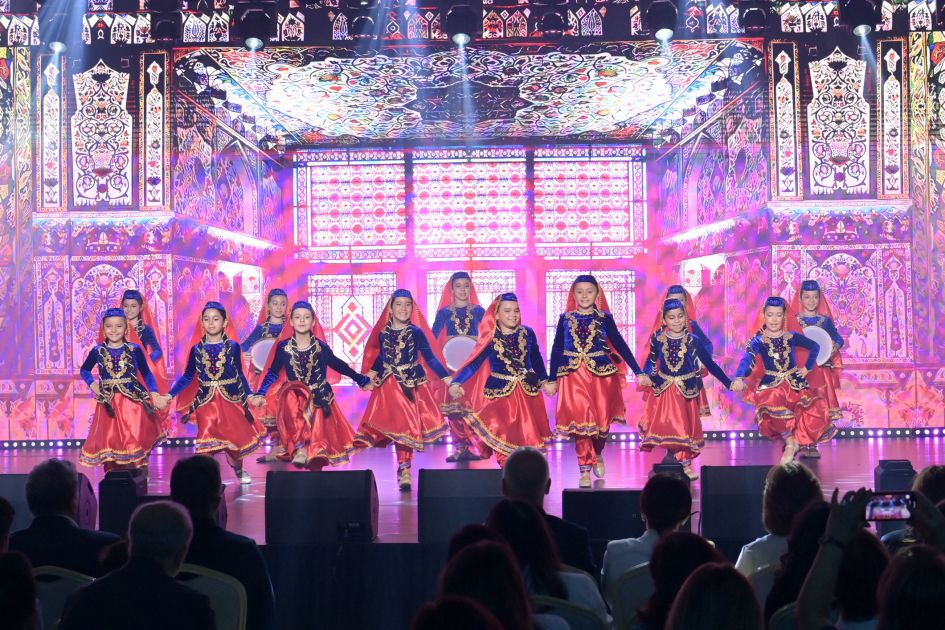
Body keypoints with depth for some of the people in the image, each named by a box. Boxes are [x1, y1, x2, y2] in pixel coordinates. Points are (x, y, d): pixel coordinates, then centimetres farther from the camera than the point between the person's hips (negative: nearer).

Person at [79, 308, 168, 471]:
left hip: (133, 401, -2)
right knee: (109, 445, 3)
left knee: (134, 443, -5)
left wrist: (155, 394, -5)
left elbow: (146, 373, 6)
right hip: (108, 405, 2)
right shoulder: (97, 351, 5)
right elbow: (84, 370, 21)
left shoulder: (135, 350, 0)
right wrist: (92, 384, 3)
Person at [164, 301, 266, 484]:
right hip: (206, 400, 1)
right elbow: (188, 377, 7)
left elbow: (240, 374, 6)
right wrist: (170, 395, 0)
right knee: (206, 438, -4)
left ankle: (239, 470, 29)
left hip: (231, 399, 0)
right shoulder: (197, 349, 3)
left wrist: (249, 395, -2)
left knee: (236, 435, 3)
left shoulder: (233, 347, 1)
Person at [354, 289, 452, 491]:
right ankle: (404, 468, 5)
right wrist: (370, 375, 22)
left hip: (412, 385, -2)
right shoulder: (383, 333, 4)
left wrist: (447, 379, -8)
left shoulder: (416, 332, -3)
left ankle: (404, 469, 4)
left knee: (407, 426, -3)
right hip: (389, 386, 2)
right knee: (396, 426, -2)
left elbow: (430, 358, -2)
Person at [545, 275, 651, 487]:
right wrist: (551, 380, 9)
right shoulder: (565, 319, 4)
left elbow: (620, 346, 5)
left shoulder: (604, 318, 3)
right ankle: (585, 471, 2)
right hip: (574, 376, 0)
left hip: (601, 374, 1)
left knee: (602, 421, 6)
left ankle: (597, 455, 36)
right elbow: (557, 350, 9)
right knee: (580, 422, -6)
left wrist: (639, 373, 2)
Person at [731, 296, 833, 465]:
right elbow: (747, 359, -21)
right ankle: (790, 442, -14)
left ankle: (795, 440, 6)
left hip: (795, 383, 3)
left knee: (815, 408, -20)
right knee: (773, 404, -37)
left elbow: (815, 347, 20)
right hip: (771, 386, -3)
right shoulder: (758, 340, -3)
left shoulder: (791, 337, 6)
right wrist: (739, 378, -41)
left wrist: (807, 368, 10)